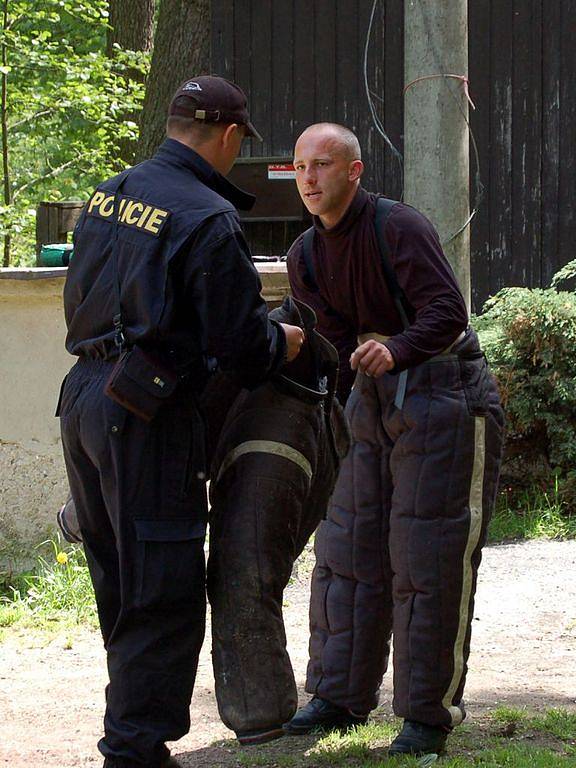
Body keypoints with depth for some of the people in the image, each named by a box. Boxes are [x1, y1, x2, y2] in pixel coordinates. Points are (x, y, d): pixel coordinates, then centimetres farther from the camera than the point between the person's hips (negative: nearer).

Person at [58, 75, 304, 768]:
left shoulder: (105, 196, 10)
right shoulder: (209, 219, -14)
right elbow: (241, 344, -13)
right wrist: (282, 344, 10)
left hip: (82, 398, 8)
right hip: (146, 412, -8)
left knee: (118, 582, 18)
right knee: (163, 592, -1)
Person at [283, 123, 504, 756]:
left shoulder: (398, 228, -18)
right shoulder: (307, 257, 5)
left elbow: (447, 310, -28)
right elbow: (336, 343, 6)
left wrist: (396, 351, -44)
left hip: (442, 392, -8)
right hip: (373, 396, 8)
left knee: (428, 560, -7)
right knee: (349, 547, 7)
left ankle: (429, 712, 0)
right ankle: (341, 696, 16)